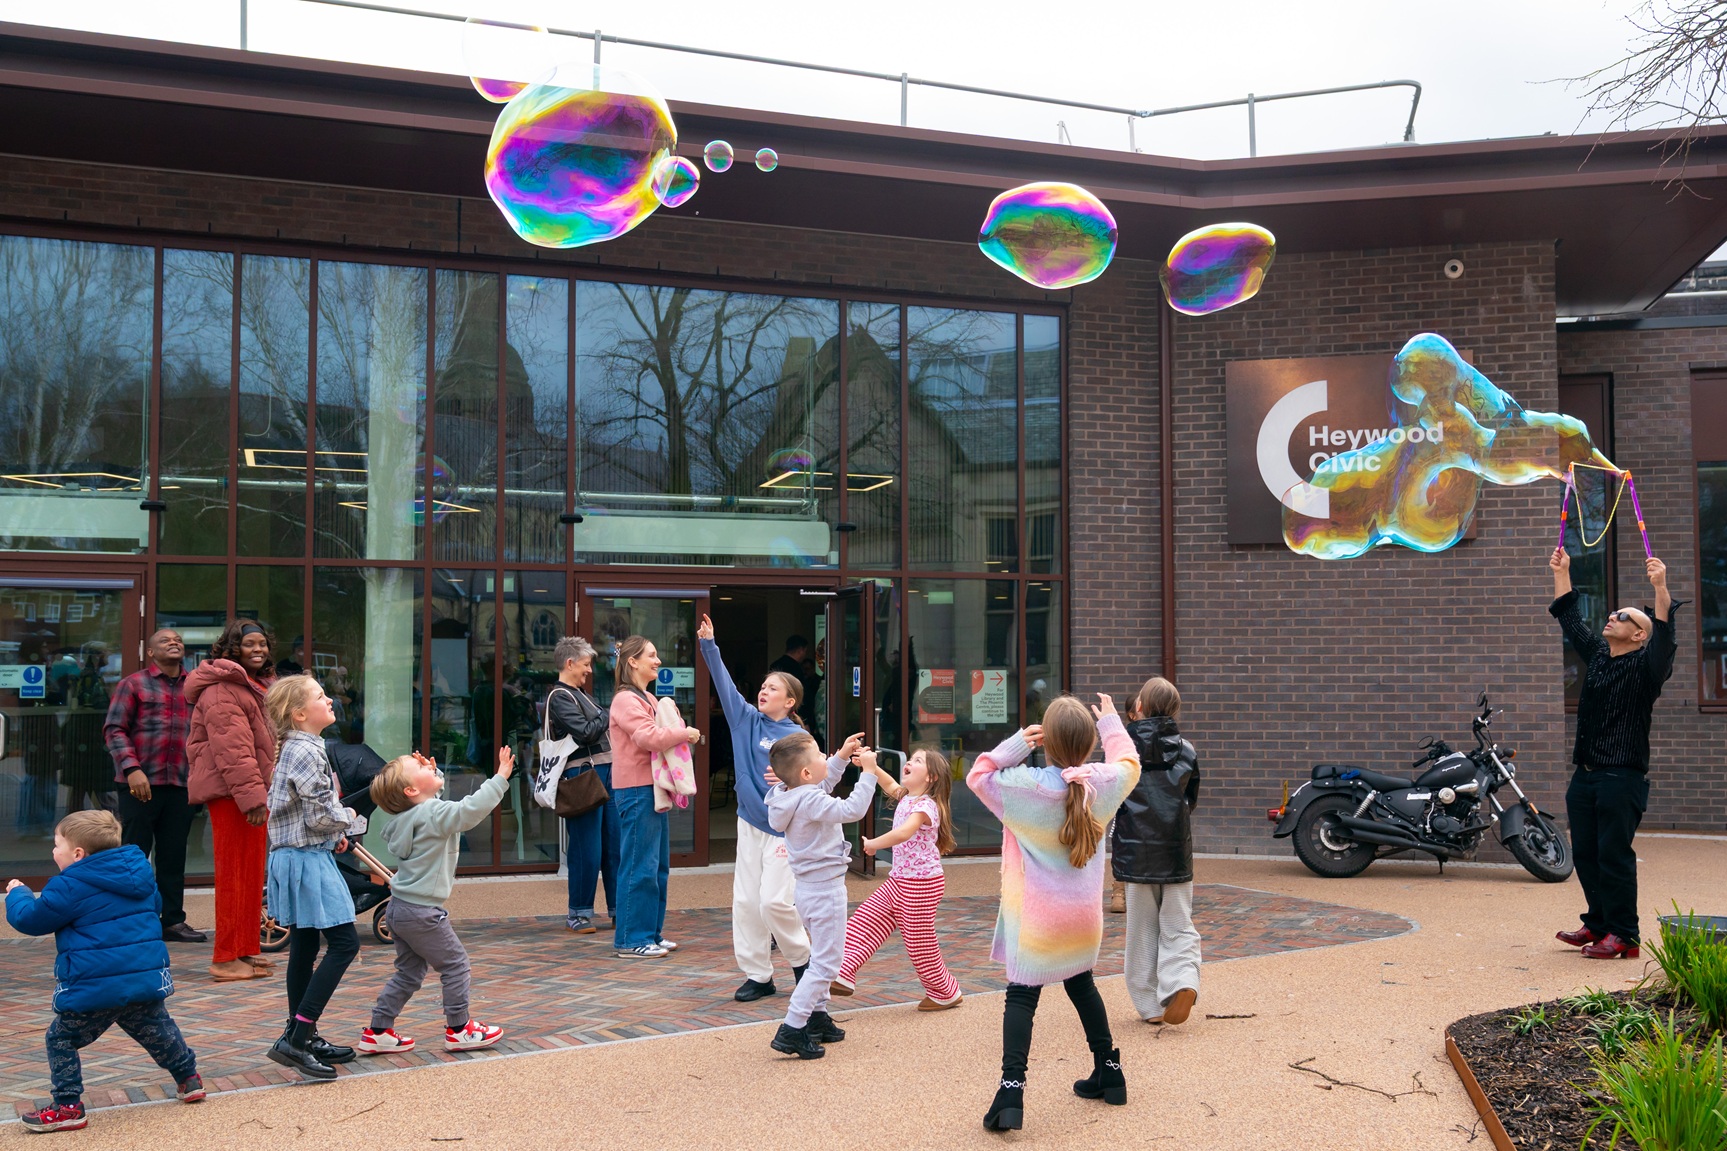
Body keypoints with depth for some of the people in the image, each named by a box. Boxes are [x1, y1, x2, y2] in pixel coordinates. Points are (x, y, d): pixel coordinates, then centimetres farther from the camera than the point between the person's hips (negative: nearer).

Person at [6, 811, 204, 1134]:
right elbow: (155, 906, 26)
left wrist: (17, 894, 19)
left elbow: (31, 919, 0)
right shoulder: (140, 874, 10)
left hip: (93, 988, -6)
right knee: (158, 1032, 25)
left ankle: (68, 1107, 7)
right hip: (147, 979, 6)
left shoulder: (69, 886, -11)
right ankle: (189, 1079, 32)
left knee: (61, 1040, 9)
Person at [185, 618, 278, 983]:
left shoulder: (261, 685, 21)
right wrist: (251, 795, -28)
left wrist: (263, 793, 28)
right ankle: (226, 959, -3)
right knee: (235, 874, -8)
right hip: (230, 792, -10)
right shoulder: (222, 689, -14)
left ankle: (247, 950, 22)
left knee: (253, 874, 13)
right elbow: (232, 748, -23)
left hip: (254, 791, 10)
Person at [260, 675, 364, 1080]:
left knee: (305, 947, 15)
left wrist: (333, 832, 12)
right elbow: (321, 816, -19)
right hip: (308, 860, -10)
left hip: (293, 858, 10)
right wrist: (350, 820, 0)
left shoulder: (293, 750, 14)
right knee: (344, 944, -9)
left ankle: (304, 1037, 24)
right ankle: (294, 1040, -11)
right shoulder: (308, 753, -18)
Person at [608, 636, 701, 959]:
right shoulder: (625, 700, -12)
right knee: (640, 866, -6)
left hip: (654, 788, 10)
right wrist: (686, 733, -13)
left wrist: (685, 735, 0)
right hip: (636, 791, -10)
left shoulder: (648, 699, 19)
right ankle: (631, 939, -1)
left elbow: (663, 735, 20)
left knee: (659, 865, 13)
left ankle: (652, 932, 22)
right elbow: (649, 738, -24)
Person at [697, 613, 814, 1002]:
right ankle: (757, 974, 15)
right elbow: (724, 683, 2)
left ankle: (802, 960, 17)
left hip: (783, 829, -6)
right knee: (745, 901, 6)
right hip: (750, 823, 6)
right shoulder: (747, 720, 4)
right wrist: (708, 644, -3)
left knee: (773, 901, -8)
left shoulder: (796, 737, -11)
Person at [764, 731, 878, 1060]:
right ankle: (791, 1030, -7)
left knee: (822, 956, 24)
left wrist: (842, 756, 15)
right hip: (825, 890, -10)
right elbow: (852, 810, -33)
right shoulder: (811, 802, -25)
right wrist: (868, 771, -25)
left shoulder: (790, 795, 3)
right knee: (826, 962, -5)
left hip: (809, 887, 10)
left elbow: (825, 783, 23)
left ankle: (817, 1017, 33)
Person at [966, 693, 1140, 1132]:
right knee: (1081, 985, 24)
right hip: (1084, 915, 4)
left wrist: (1017, 743, -9)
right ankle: (1108, 1071, 35)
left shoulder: (1022, 787, -19)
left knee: (1022, 995, -2)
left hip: (1036, 917, -4)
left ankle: (1012, 1087, -15)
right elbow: (1128, 763, 15)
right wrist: (1111, 722, 27)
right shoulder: (1104, 783, -8)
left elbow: (977, 775, -2)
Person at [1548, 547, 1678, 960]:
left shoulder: (1645, 666, -5)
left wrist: (1660, 588, -34)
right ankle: (1598, 924, 22)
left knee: (1615, 856, -7)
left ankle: (1622, 934, -1)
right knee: (1585, 854, 10)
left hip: (1622, 778, -7)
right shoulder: (1596, 656, 14)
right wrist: (1561, 574, 22)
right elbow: (1571, 621, 23)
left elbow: (1664, 636, -22)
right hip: (1585, 775, 7)